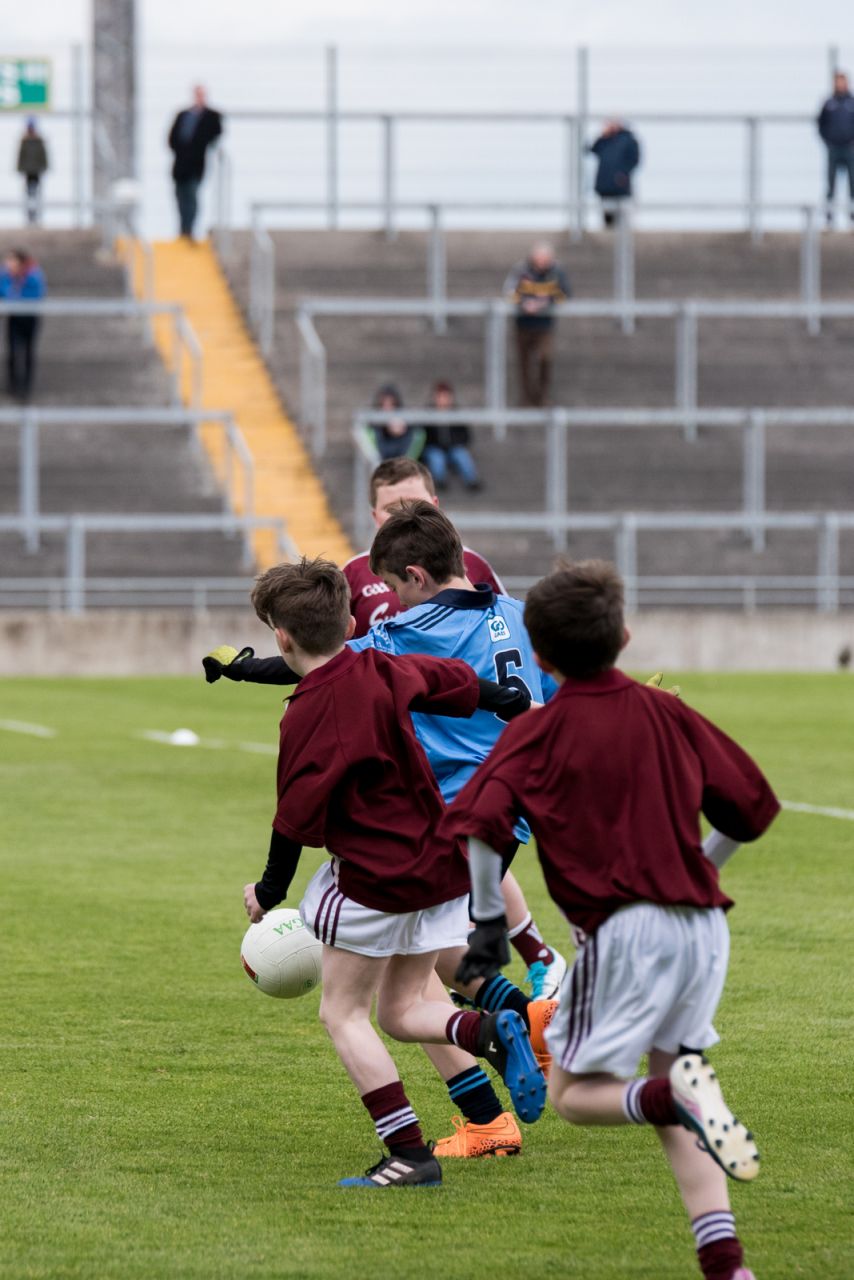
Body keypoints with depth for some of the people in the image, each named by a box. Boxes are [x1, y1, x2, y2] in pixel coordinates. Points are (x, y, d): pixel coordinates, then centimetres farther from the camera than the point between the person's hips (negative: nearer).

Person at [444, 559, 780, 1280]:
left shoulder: (537, 733, -2)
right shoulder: (667, 715, 10)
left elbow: (479, 825, -16)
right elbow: (752, 806, 16)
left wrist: (488, 922, -4)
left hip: (624, 927, -5)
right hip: (703, 923, 5)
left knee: (573, 1095, 8)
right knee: (676, 1117, 17)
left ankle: (677, 1093, -24)